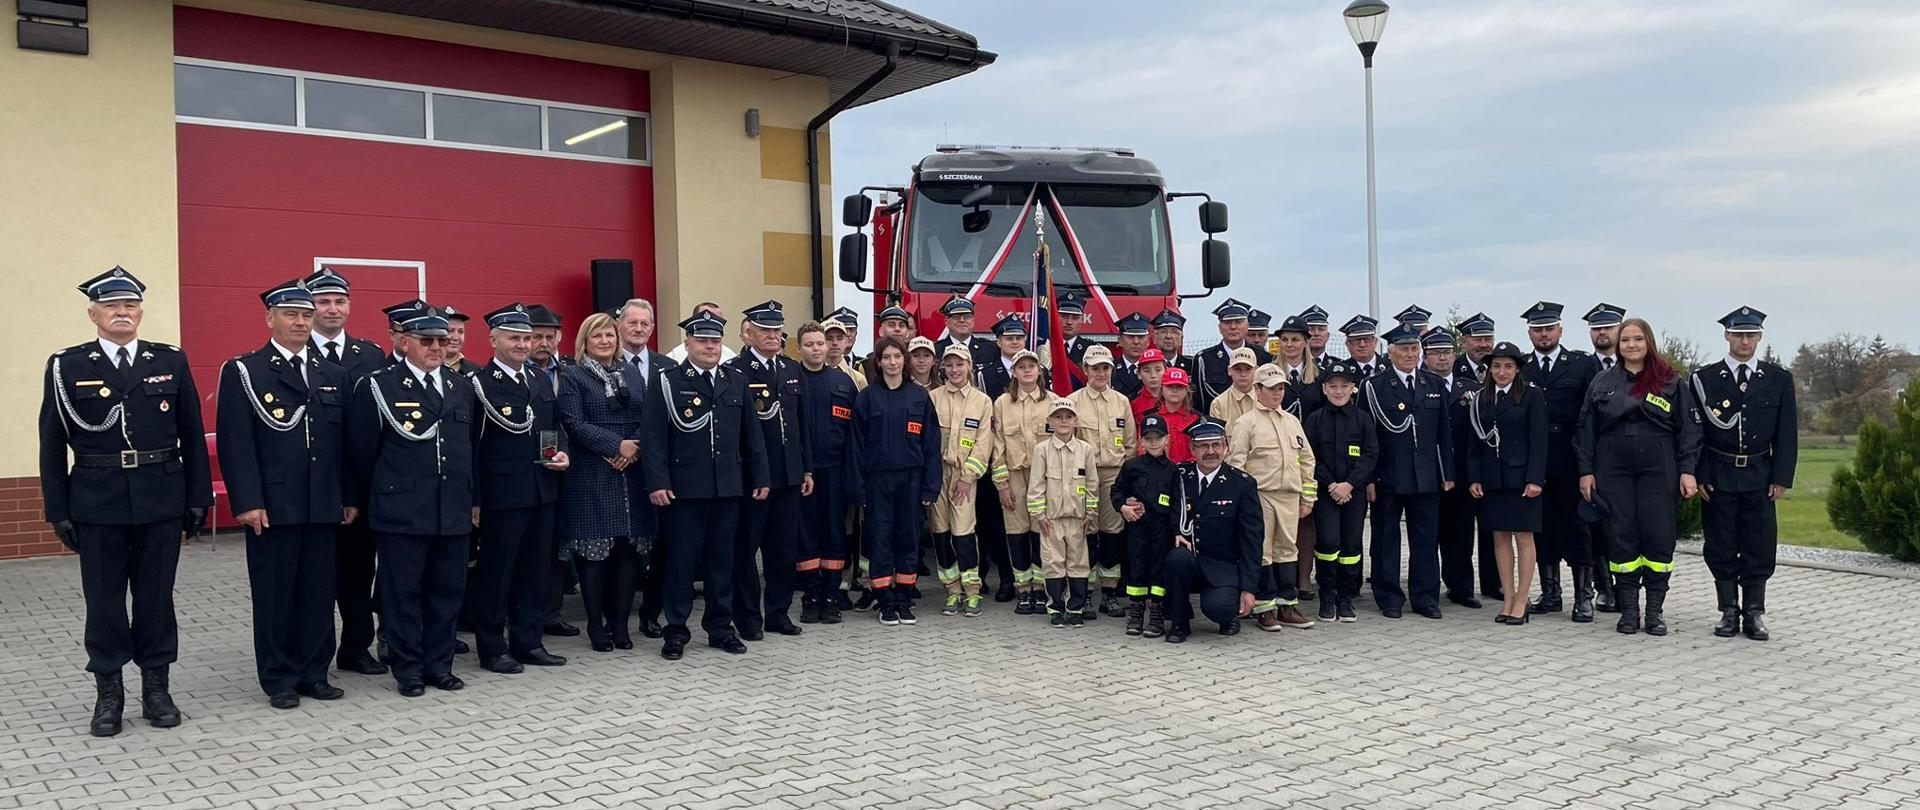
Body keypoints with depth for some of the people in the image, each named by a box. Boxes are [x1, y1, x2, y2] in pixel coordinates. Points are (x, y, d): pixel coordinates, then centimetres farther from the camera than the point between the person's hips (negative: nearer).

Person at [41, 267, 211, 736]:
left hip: (161, 501, 1)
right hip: (97, 503, -1)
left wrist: (198, 498, 2)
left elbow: (192, 435, 6)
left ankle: (156, 688, 19)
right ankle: (108, 694, 19)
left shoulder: (171, 362, 4)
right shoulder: (67, 367, 1)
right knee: (104, 600, 6)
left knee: (156, 595, 8)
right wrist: (58, 512, -1)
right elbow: (53, 445, 2)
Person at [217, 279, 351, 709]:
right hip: (272, 507, -4)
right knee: (275, 594, 4)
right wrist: (247, 502, -14)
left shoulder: (334, 375, 13)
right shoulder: (243, 372, -1)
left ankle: (314, 672, 20)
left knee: (320, 592, 9)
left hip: (323, 507, 4)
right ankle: (279, 679, 15)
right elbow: (235, 442, -7)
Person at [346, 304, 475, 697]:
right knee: (402, 593, 3)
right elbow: (361, 451, 0)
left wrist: (472, 499, 15)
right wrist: (361, 501, 4)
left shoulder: (461, 390, 12)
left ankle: (439, 664, 22)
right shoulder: (378, 387, -3)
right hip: (401, 513, -5)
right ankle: (408, 669, 14)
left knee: (448, 590, 10)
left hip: (454, 512, 5)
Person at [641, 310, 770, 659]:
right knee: (681, 560, 3)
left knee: (722, 560, 11)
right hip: (684, 487, -4)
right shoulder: (667, 384, -2)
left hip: (728, 487, 4)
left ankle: (720, 628, 21)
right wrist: (657, 483, -14)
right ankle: (676, 631, 13)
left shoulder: (737, 382, 11)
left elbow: (752, 434, 12)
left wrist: (760, 477, 8)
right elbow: (653, 438, -6)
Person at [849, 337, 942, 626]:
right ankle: (886, 602, 11)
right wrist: (859, 487, -4)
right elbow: (858, 444, 2)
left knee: (909, 537, 6)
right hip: (878, 477, -1)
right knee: (880, 537, 2)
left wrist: (931, 486, -2)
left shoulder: (919, 396, 4)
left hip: (911, 477, 1)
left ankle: (904, 600, 16)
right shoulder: (867, 397, 2)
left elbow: (931, 443, 4)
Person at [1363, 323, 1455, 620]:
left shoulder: (1435, 385, 10)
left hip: (1426, 478, 3)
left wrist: (1448, 474, 6)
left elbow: (1445, 433, 11)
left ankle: (1425, 598, 16)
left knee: (1426, 539, 7)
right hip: (1388, 478, -3)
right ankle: (1389, 598, 14)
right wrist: (1368, 479, -10)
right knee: (1386, 539, 5)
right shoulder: (1374, 386, -3)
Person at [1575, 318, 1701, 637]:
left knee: (1659, 536, -2)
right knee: (1621, 536, 2)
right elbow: (1586, 429, 10)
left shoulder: (1670, 381, 6)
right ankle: (1628, 609, 9)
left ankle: (1655, 609, 7)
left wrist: (1687, 470, -4)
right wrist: (1586, 470, 4)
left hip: (1658, 469, -1)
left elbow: (1688, 428, 4)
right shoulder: (1602, 383, 10)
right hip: (1613, 470, 1)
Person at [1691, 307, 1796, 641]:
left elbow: (1787, 434, 5)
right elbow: (1693, 431, 0)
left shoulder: (1779, 379, 6)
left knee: (1759, 548, 3)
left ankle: (1754, 614, 13)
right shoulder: (1704, 378, 1)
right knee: (1721, 548, 4)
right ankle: (1729, 612, 14)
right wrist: (1698, 475, -6)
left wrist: (1781, 478, -2)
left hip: (1760, 478, 1)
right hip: (1717, 478, -1)